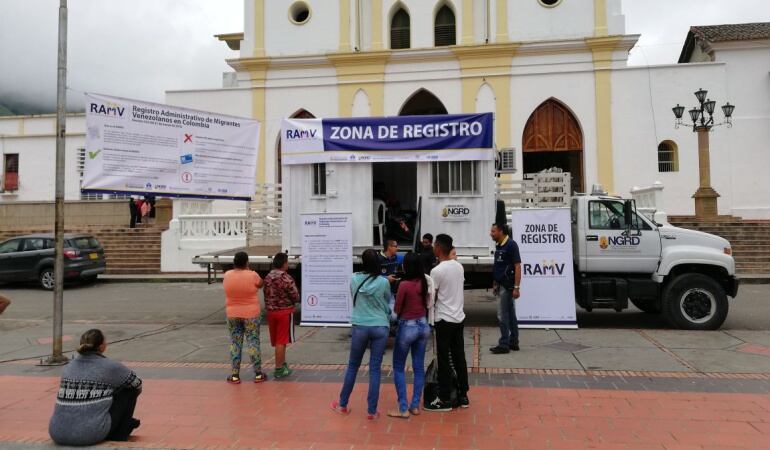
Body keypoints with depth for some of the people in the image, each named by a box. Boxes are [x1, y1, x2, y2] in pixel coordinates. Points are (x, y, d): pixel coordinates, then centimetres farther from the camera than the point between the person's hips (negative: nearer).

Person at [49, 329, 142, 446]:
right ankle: (120, 432, 17)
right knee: (130, 388, 10)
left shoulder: (68, 367, 11)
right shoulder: (109, 366, -4)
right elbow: (137, 385, 11)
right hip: (92, 434, -6)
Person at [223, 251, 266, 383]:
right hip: (251, 314, -3)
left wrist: (237, 269, 12)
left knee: (235, 344, 11)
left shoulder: (227, 275, -4)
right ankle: (258, 374, 12)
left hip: (232, 314, 3)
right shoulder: (252, 275, -15)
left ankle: (235, 375, 14)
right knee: (253, 343, 6)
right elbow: (260, 284, 4)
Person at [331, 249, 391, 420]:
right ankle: (371, 410, 9)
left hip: (360, 327, 1)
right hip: (380, 327, -1)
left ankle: (343, 404, 27)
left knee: (353, 366, 16)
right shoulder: (383, 282, -7)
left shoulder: (354, 279, -2)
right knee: (375, 369, 4)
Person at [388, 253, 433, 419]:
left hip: (407, 327, -6)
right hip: (423, 326, 6)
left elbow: (397, 309, -10)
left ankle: (403, 409, 6)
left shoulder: (404, 284, -19)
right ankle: (415, 406, 20)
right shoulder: (425, 282, -1)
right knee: (419, 367, 13)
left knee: (398, 368, 7)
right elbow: (428, 304, 9)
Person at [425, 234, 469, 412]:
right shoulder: (459, 266, 5)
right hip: (459, 317, 7)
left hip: (444, 319, -7)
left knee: (444, 360, 1)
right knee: (459, 357, 13)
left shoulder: (437, 271, -17)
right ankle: (463, 396, 21)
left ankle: (445, 400, 7)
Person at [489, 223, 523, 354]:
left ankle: (504, 344, 2)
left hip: (508, 286, -9)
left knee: (503, 316, -5)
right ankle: (513, 343, 21)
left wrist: (516, 287, -22)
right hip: (501, 285, 9)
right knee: (510, 314, 14)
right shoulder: (498, 246, 11)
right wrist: (495, 284, 17)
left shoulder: (511, 245, -15)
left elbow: (517, 266, -18)